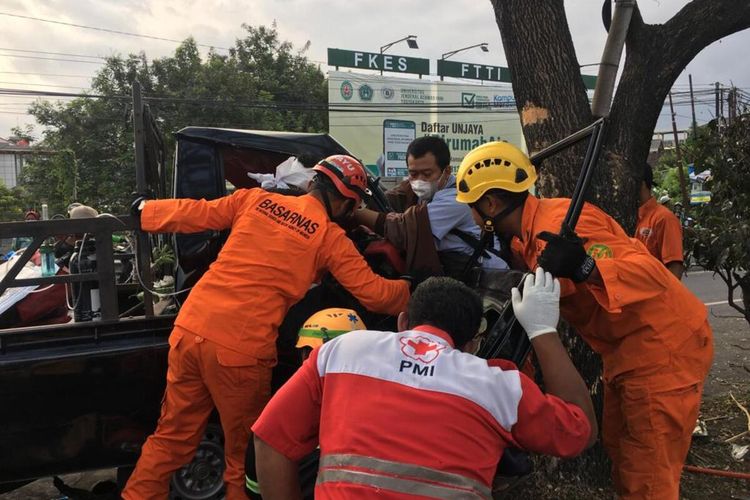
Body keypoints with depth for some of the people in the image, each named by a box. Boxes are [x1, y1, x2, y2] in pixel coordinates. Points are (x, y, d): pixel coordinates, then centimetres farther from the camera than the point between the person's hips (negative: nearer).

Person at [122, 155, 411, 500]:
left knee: (172, 438, 21)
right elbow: (376, 295, -1)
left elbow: (195, 214, 17)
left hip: (190, 330, 5)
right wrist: (412, 290, 18)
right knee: (245, 449, 18)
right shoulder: (330, 238, 0)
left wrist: (145, 210, 32)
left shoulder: (256, 199, 10)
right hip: (240, 349, -5)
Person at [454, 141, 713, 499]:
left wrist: (583, 267, -50)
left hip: (664, 342, -9)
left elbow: (650, 274, -35)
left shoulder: (560, 223, -26)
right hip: (628, 346, 10)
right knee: (619, 448, 21)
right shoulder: (529, 232, 3)